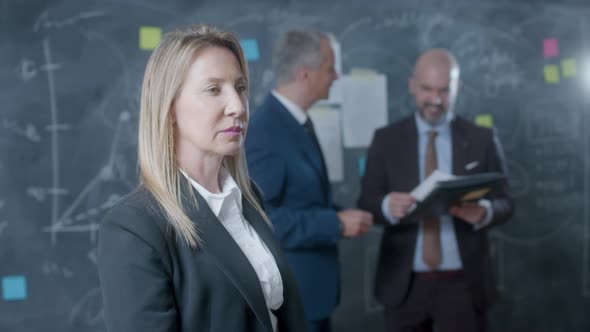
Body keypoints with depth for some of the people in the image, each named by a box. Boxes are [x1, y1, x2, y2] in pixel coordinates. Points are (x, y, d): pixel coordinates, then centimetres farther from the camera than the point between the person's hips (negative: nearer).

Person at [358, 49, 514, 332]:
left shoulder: (482, 139, 2)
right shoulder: (386, 139, 3)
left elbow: (504, 203, 1)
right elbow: (366, 202, -1)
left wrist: (484, 211, -22)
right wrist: (387, 205, -24)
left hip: (463, 283, 0)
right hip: (404, 283, 1)